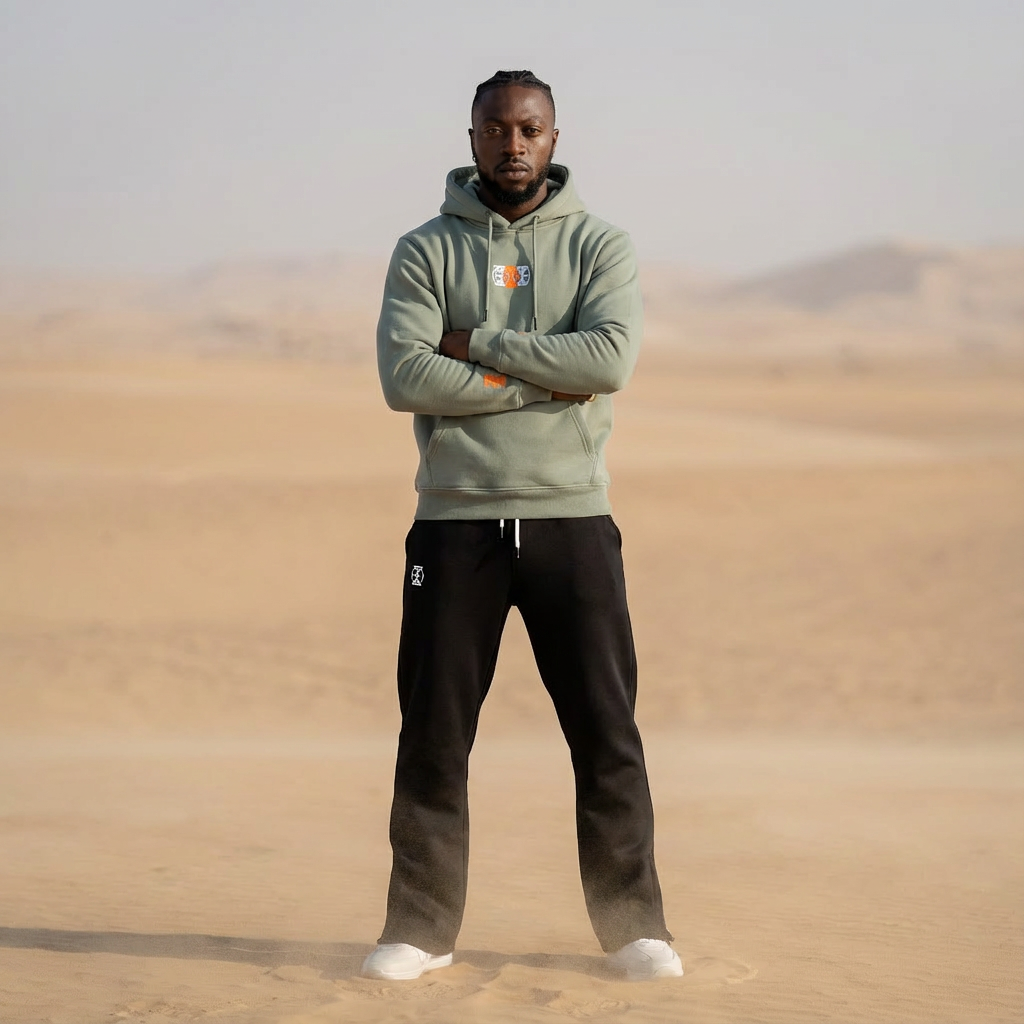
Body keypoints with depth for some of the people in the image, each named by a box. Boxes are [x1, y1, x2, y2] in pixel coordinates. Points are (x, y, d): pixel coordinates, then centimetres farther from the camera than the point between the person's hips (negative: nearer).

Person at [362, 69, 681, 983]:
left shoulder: (600, 247, 4)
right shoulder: (425, 251, 5)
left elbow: (611, 358, -13)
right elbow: (405, 376, -11)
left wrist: (481, 345, -11)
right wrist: (543, 380, -13)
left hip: (571, 520, 0)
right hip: (456, 521, 0)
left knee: (606, 730, 1)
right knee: (433, 734, 2)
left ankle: (634, 925, 10)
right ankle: (421, 929, 11)